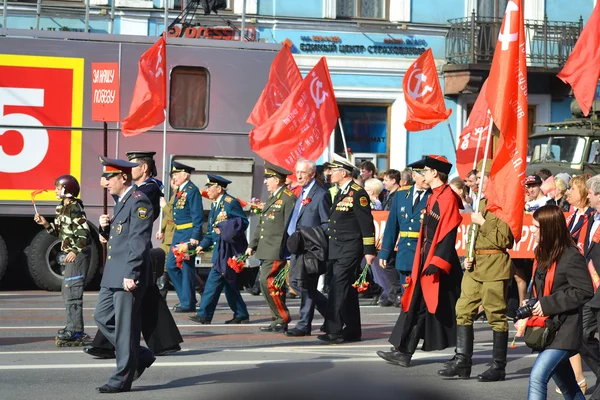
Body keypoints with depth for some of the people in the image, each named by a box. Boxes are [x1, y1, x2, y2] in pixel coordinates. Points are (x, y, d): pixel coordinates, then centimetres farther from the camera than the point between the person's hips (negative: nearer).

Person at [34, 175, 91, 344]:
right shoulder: (61, 208, 13)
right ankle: (72, 327, 24)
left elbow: (84, 233, -21)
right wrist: (45, 224, 4)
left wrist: (75, 251, -27)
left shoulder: (75, 208, -16)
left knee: (72, 290, -11)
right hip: (70, 254, 11)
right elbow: (59, 231, 18)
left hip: (78, 254, -11)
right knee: (67, 289, 16)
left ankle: (76, 330, -9)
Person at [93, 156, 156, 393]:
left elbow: (139, 241, -20)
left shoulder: (139, 202, -14)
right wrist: (106, 227, 3)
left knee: (125, 327, -3)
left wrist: (131, 275, -24)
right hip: (113, 275, 10)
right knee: (102, 317, 13)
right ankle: (140, 357, 22)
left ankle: (123, 379, 4)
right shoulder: (122, 201, 17)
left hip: (128, 275, -10)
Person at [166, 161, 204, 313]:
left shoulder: (192, 190, -12)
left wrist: (195, 237, -21)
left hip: (188, 235, -9)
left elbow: (198, 215, -16)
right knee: (171, 265, 9)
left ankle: (189, 303, 3)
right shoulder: (180, 191, 15)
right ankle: (185, 297, 18)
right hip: (178, 234, 9)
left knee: (187, 266, -4)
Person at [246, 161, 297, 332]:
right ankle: (278, 321, 15)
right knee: (270, 284, 9)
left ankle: (282, 319, -6)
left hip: (277, 252, -10)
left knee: (267, 282, -14)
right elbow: (261, 225, 24)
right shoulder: (271, 199, 20)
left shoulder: (288, 198, -11)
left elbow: (290, 227, -16)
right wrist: (252, 245, 20)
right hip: (266, 251, 10)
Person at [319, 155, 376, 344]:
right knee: (347, 290, 12)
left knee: (338, 287, -13)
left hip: (350, 249, -10)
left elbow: (367, 223, -15)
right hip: (339, 249, 10)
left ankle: (334, 330, -14)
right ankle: (352, 331, 18)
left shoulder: (357, 193, -12)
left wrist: (369, 250, -17)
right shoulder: (341, 193, 16)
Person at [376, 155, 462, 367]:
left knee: (447, 308, -1)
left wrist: (437, 262, -24)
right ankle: (403, 351, 8)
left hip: (440, 263, -9)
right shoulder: (433, 197, 15)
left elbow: (449, 233, -21)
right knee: (415, 304, 6)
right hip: (427, 260, 10)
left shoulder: (448, 197, -15)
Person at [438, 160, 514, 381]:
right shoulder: (481, 203, 16)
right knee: (463, 310, 6)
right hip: (475, 266, 9)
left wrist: (483, 222, -17)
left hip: (494, 268, -9)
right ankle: (462, 362, 11)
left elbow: (505, 240, -17)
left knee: (496, 316, -2)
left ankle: (498, 367, 5)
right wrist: (468, 257, 9)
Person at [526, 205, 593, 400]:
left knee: (537, 377, -20)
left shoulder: (571, 257, -15)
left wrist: (548, 304, -19)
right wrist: (531, 306, 3)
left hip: (564, 331, -9)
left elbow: (585, 291, -20)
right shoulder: (543, 254, 11)